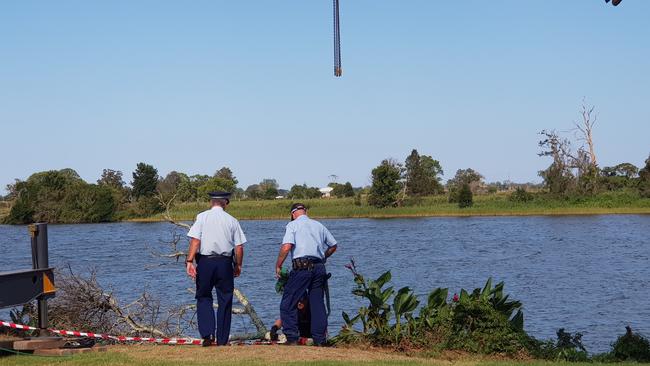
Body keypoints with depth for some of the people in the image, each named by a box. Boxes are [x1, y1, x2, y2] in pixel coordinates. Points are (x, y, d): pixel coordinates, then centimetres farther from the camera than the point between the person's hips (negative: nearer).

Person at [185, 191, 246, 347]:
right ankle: (222, 341, 10)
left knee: (203, 297, 11)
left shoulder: (202, 217, 2)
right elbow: (239, 247, 3)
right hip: (225, 263, 1)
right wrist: (238, 265, 15)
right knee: (225, 301, 8)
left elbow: (195, 240, -9)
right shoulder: (232, 221, 6)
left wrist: (190, 261, -10)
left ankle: (207, 334, -7)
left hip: (205, 261, -1)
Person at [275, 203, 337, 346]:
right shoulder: (319, 225, 17)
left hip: (301, 268, -5)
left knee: (288, 304, 2)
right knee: (318, 303, 12)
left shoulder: (293, 225, 1)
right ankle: (320, 339, 12)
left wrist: (278, 265, -3)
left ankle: (292, 338, -5)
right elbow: (333, 246, 22)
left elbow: (286, 247, -13)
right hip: (319, 268, 5)